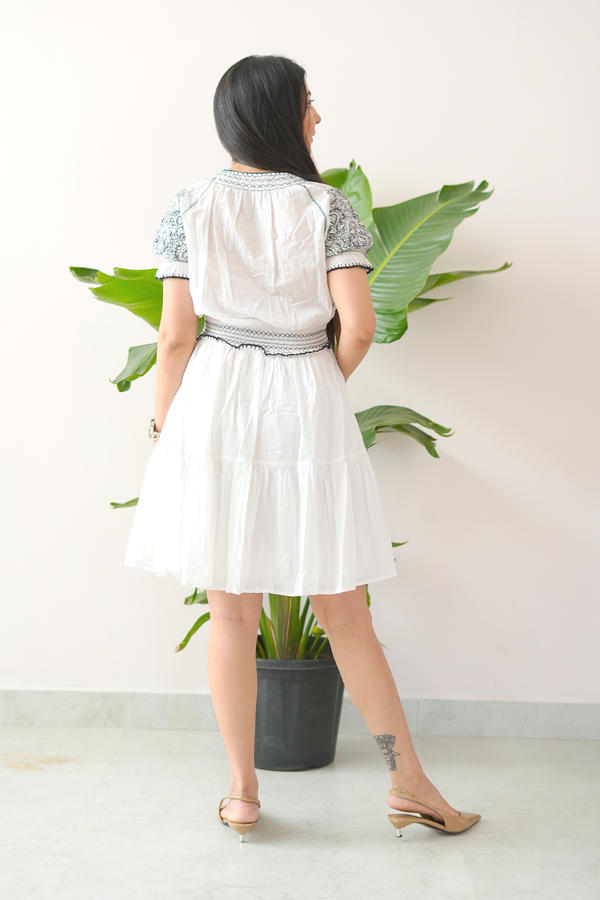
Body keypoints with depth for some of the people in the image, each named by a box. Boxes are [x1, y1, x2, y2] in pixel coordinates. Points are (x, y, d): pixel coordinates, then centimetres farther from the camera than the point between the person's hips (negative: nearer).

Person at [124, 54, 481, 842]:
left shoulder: (191, 206, 2)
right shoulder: (329, 208, -3)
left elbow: (176, 335, -2)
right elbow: (357, 327, -11)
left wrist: (163, 424, 10)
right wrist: (319, 388, 9)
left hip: (216, 409, 1)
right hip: (308, 414, -1)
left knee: (232, 611, 8)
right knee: (343, 609, 8)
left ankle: (242, 792, 17)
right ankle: (409, 782, 18)